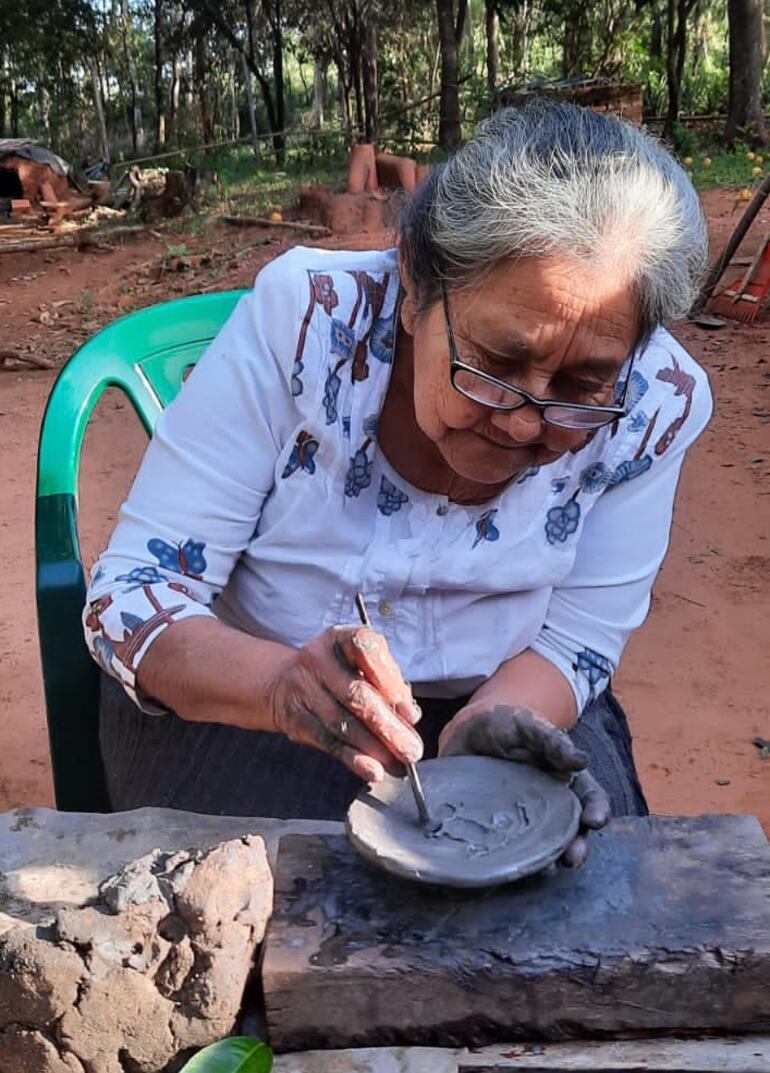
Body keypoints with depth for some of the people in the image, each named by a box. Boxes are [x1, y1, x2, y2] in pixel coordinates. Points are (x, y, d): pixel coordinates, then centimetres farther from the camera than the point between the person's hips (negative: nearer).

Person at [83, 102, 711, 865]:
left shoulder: (655, 403, -18)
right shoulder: (303, 317, -24)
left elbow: (576, 638, -9)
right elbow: (130, 596, -21)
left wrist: (488, 731, -31)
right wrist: (281, 684, -41)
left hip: (500, 702, 2)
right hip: (241, 701, -1)